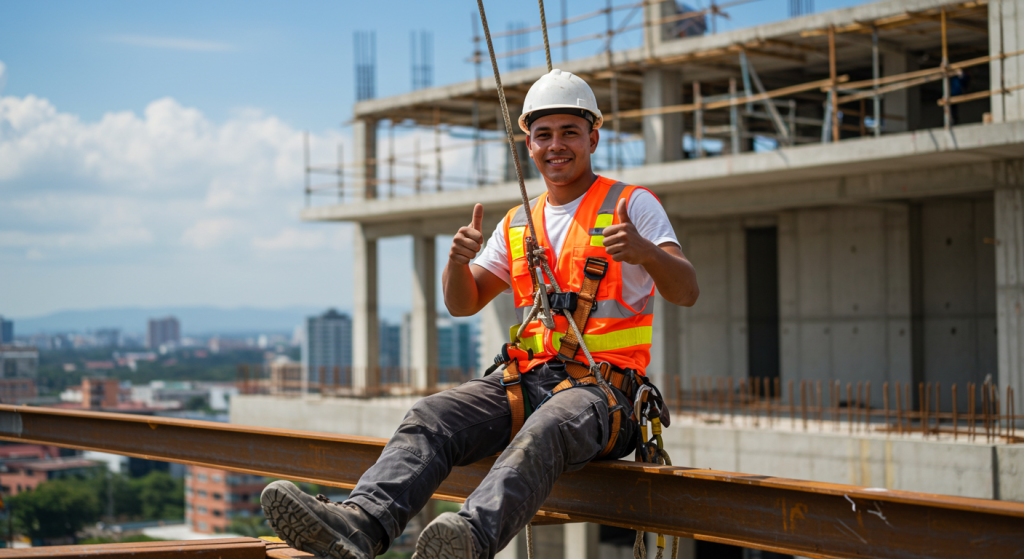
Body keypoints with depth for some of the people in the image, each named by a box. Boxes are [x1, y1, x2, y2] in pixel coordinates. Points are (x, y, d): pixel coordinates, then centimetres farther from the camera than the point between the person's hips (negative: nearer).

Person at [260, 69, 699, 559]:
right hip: (527, 380, 5)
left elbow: (685, 293, -7)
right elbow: (462, 304, 18)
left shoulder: (632, 205, 5)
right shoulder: (517, 224, 21)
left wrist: (645, 251, -30)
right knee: (431, 416, -22)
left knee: (544, 432, -38)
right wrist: (458, 260, -5)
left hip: (602, 392, -5)